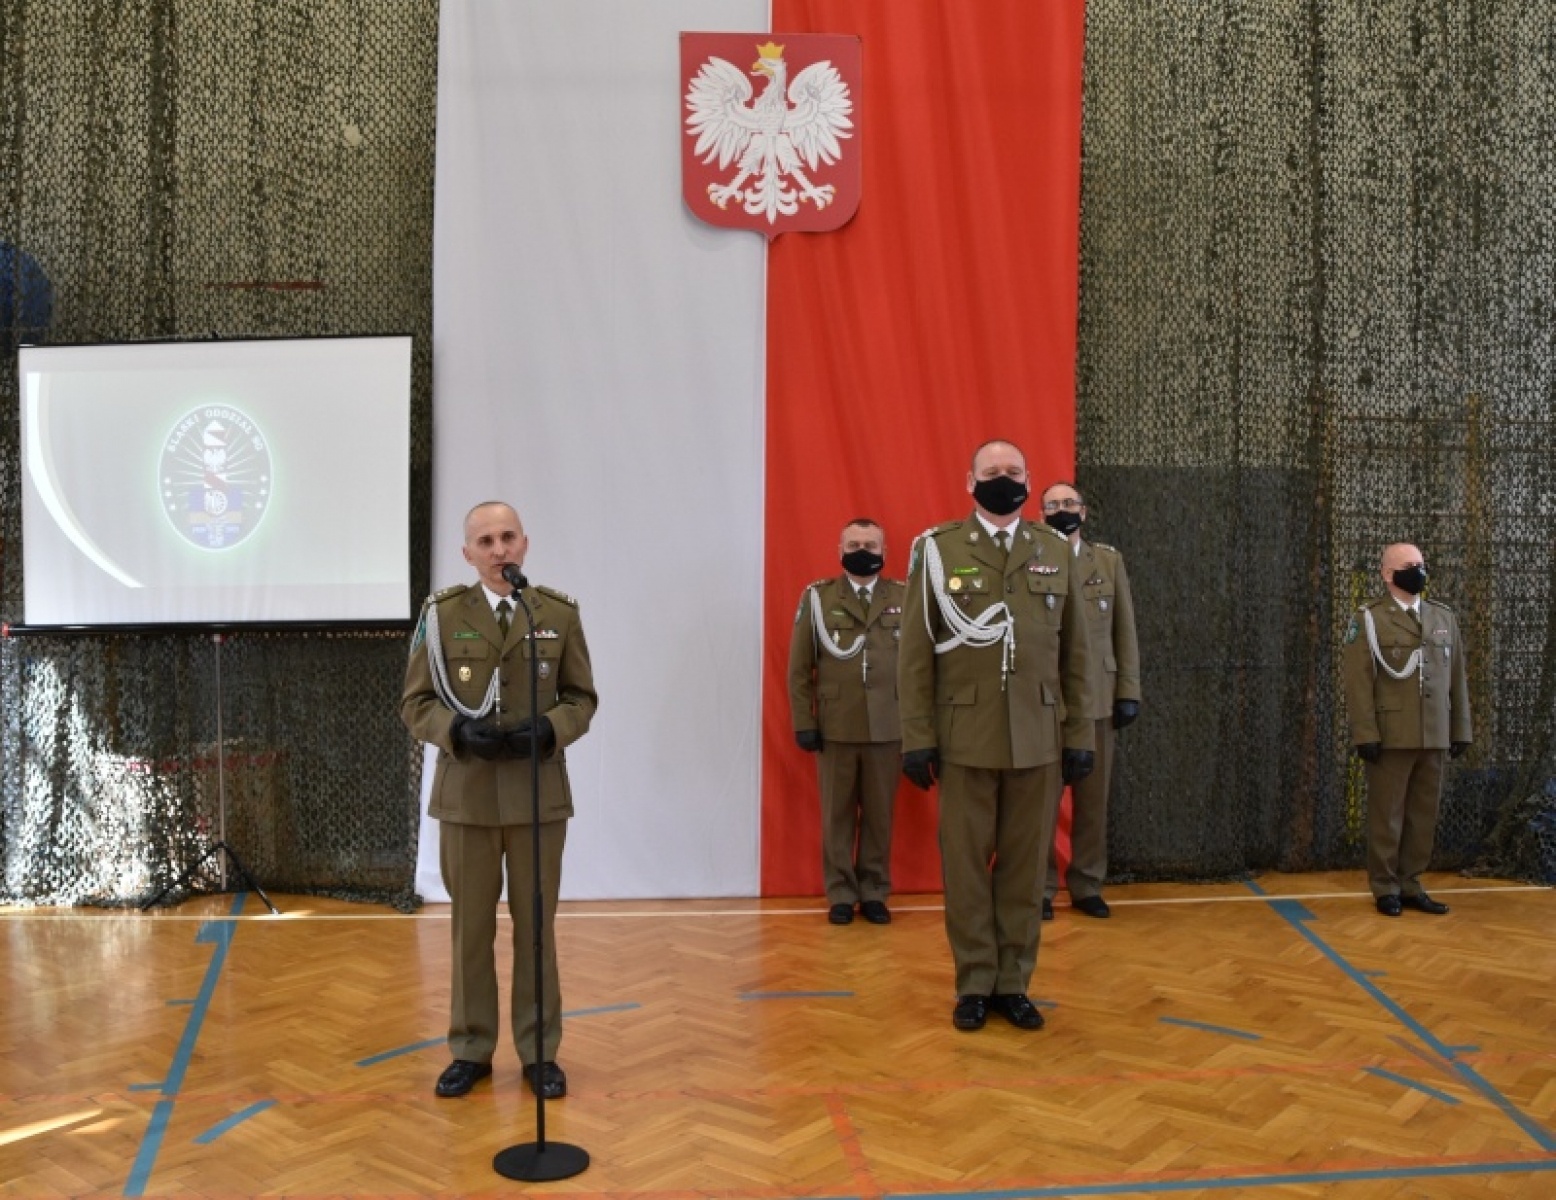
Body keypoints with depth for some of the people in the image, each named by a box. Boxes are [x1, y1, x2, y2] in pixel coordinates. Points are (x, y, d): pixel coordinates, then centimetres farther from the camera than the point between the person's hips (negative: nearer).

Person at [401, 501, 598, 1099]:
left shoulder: (560, 612, 1)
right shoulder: (441, 613, -1)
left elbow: (582, 697, 5)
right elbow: (415, 702, 1)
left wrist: (549, 729, -15)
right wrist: (457, 731, -18)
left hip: (539, 793, 0)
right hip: (467, 793, 0)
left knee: (536, 925, 8)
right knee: (471, 927, 9)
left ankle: (539, 1051, 21)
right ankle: (472, 1050, 23)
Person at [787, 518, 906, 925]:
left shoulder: (904, 597, 5)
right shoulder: (817, 597, 4)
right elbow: (799, 667, 4)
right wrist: (803, 722, -1)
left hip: (888, 727, 0)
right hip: (835, 727, 0)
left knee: (880, 814, 7)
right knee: (837, 814, 7)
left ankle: (874, 893, 19)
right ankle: (841, 894, 17)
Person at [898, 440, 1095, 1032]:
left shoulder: (1057, 551, 8)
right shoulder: (938, 548, 2)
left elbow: (1075, 653, 8)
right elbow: (915, 652, 0)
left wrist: (1079, 735, 4)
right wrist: (917, 737, -5)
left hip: (1038, 739, 2)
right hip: (965, 736, -2)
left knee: (1026, 865, 8)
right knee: (966, 864, 5)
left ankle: (1014, 984, 19)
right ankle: (974, 985, 17)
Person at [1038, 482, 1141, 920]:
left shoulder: (1109, 560, 9)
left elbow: (1125, 630, 8)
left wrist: (1128, 691, 3)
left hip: (1096, 698, 3)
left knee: (1093, 797, 7)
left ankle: (1086, 886, 18)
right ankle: (1041, 888, 12)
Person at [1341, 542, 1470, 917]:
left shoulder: (1444, 617, 13)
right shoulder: (1368, 619, -2)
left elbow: (1457, 678, 13)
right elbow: (1358, 682, -8)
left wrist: (1461, 730, 8)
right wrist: (1365, 734, -14)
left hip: (1434, 738, 5)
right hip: (1391, 737, -5)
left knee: (1424, 815, 8)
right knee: (1386, 815, 2)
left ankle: (1409, 885, 18)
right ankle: (1385, 888, 12)